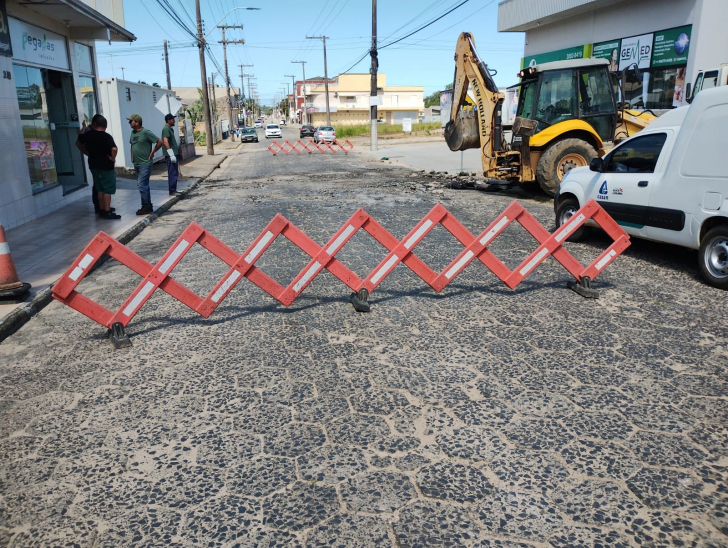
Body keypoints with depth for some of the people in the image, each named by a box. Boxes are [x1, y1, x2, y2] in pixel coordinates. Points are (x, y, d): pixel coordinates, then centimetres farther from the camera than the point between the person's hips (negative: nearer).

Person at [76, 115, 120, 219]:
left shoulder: (87, 135, 3)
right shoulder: (107, 136, -15)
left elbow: (79, 143, 19)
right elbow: (114, 149, -29)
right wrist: (112, 158, -13)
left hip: (94, 165, 6)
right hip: (106, 166, -6)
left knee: (100, 189, 16)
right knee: (108, 189, -1)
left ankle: (102, 210, 21)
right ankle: (107, 212, -2)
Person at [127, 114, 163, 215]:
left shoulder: (146, 132, -13)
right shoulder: (133, 133, 10)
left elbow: (160, 142, -13)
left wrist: (152, 152, -9)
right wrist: (132, 156, 14)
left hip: (145, 164, -8)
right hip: (136, 164, 8)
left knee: (141, 185, -11)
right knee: (144, 186, 12)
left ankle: (146, 207, -2)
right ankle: (148, 206, 20)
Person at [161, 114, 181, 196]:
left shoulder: (170, 129, 18)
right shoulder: (166, 129, -13)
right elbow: (165, 142, -22)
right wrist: (171, 154, -26)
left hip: (173, 154, 10)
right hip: (170, 155, -10)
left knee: (175, 173, 13)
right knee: (172, 173, -9)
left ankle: (173, 190, 18)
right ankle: (172, 191, -6)